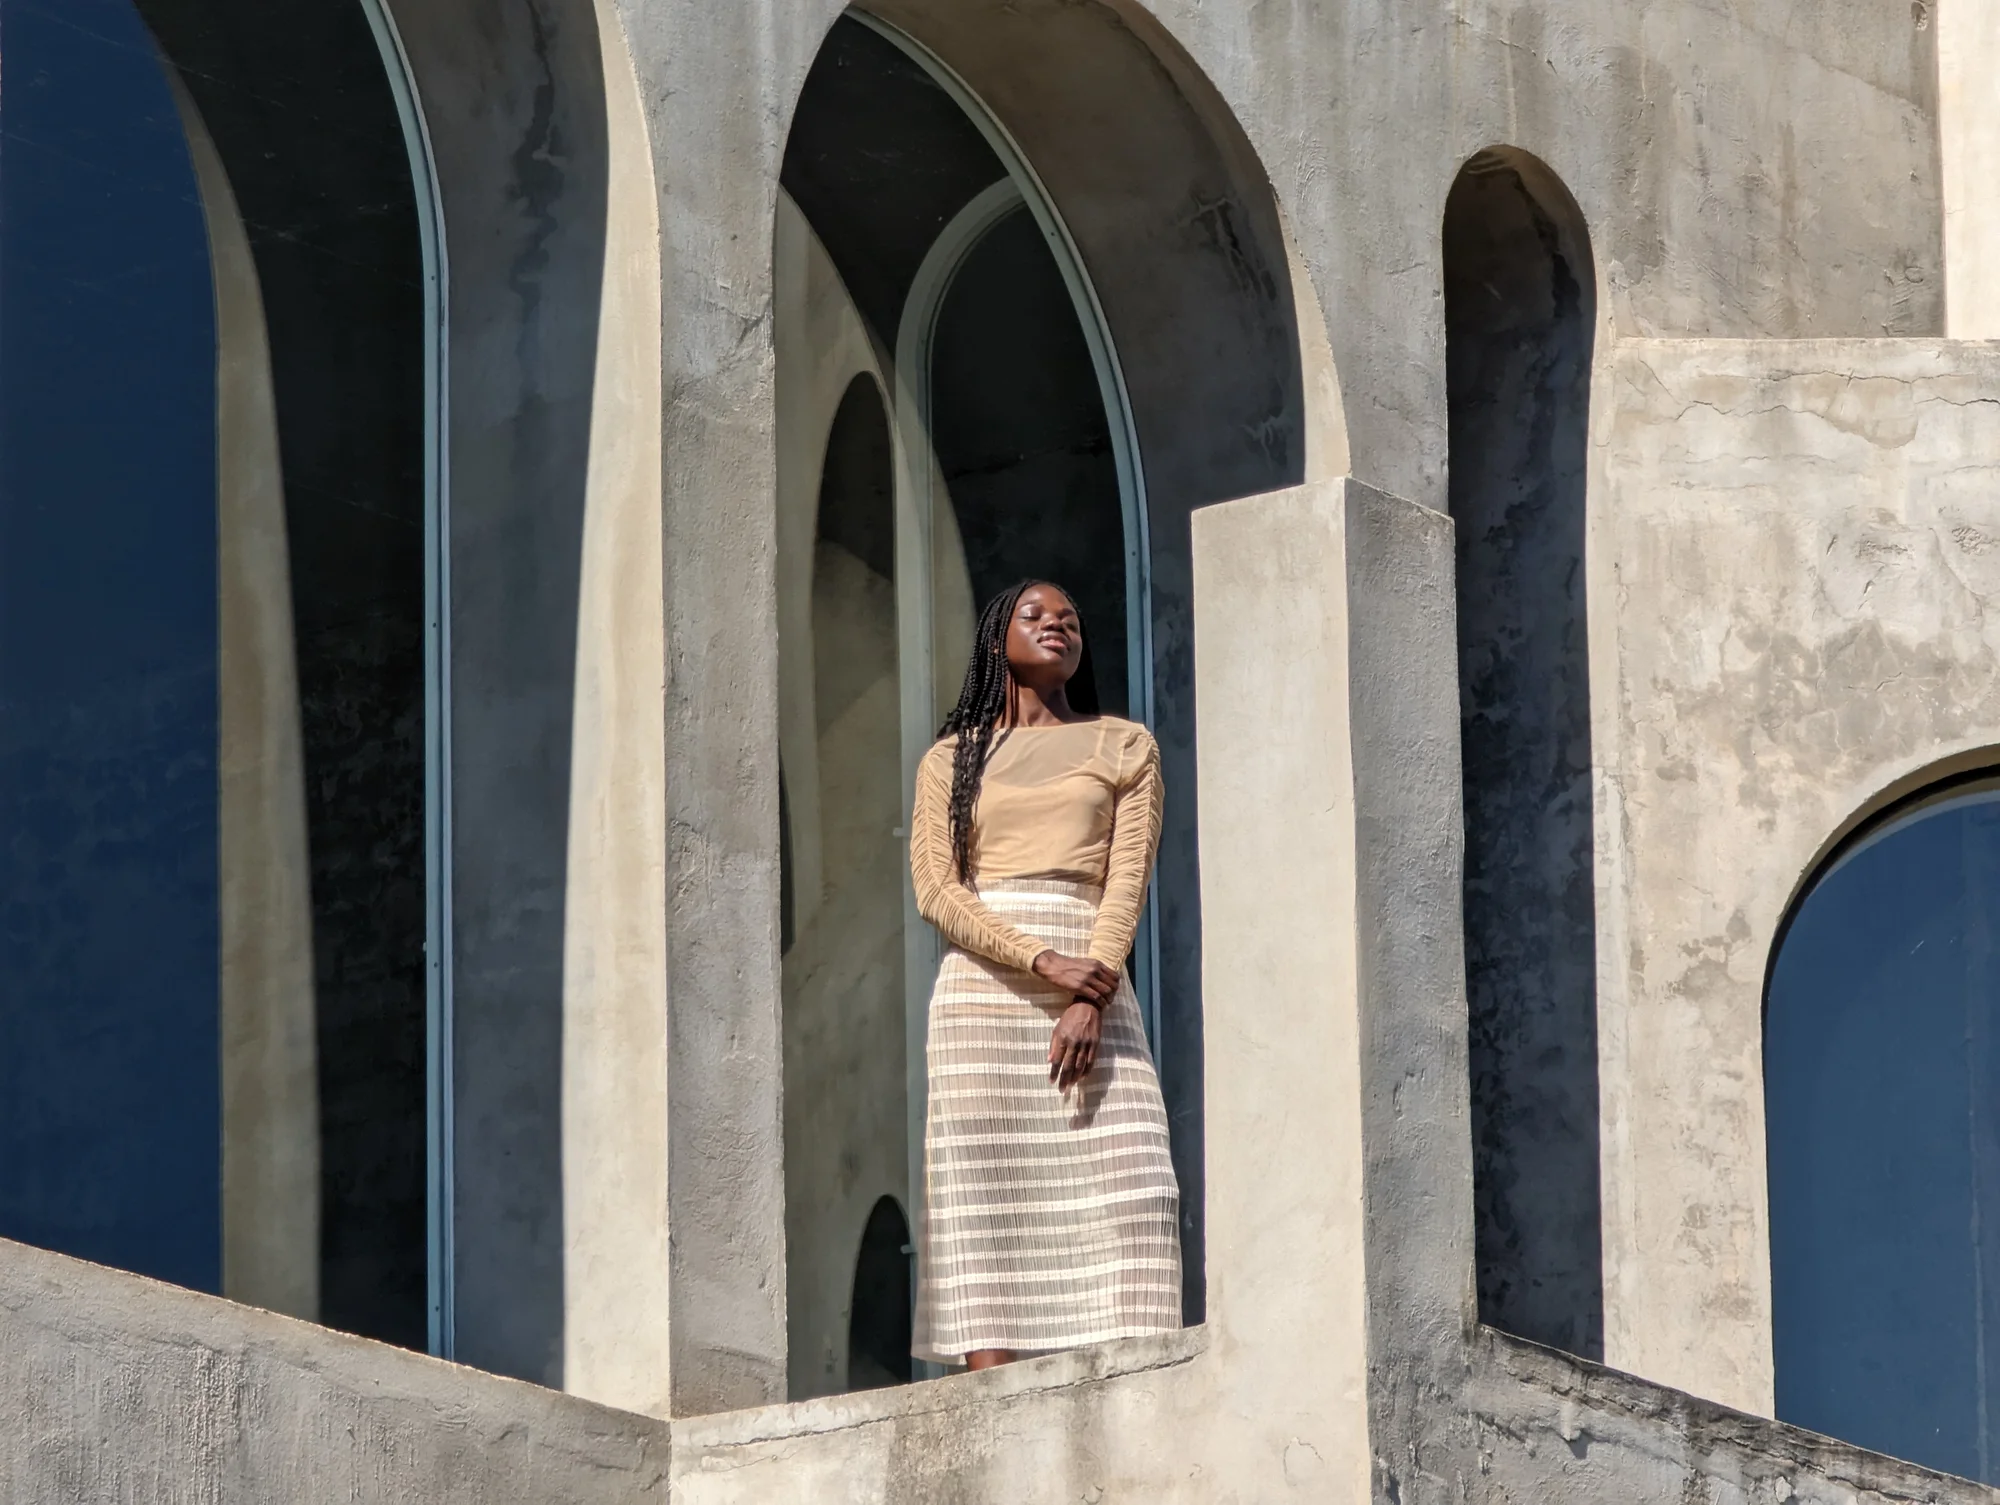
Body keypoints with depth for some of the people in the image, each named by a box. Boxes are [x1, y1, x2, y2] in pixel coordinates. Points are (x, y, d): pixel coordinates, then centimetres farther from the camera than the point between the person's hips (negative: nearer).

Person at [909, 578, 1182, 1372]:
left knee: (1125, 1186, -14)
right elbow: (935, 889, 2)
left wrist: (1092, 998, -12)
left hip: (1094, 987, 1)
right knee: (985, 1200, -10)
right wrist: (1043, 963, -13)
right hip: (982, 988, -1)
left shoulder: (1124, 746, 15)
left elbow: (1128, 879, 4)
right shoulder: (951, 758, 15)